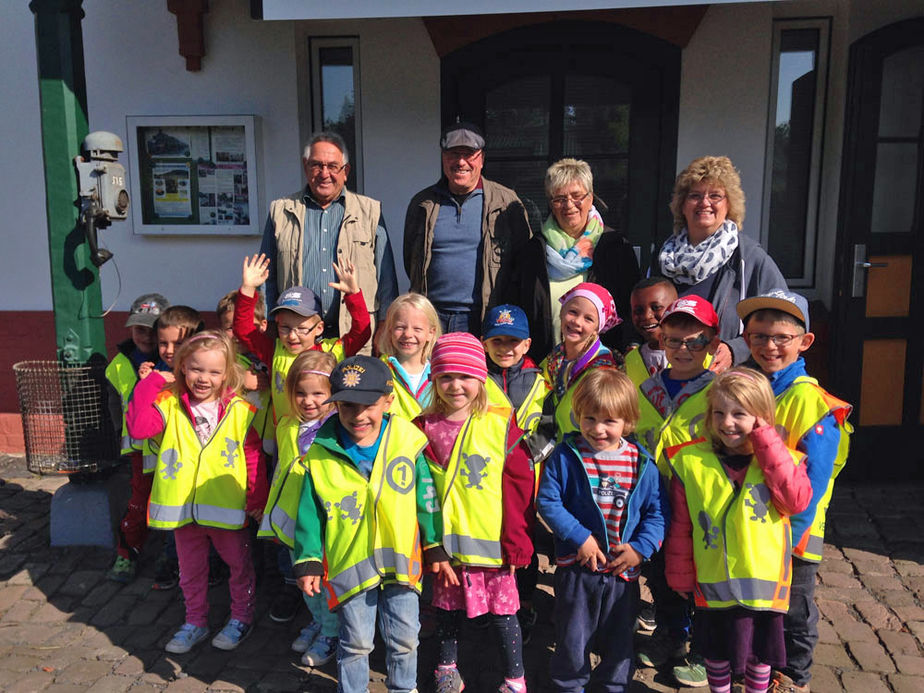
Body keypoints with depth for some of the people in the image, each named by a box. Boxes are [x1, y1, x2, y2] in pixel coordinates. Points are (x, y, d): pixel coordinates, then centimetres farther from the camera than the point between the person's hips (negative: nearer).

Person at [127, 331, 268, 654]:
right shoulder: (169, 405, -6)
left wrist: (258, 499, -3)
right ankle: (195, 622, 39)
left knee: (240, 565, 15)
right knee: (191, 570, 19)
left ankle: (241, 618, 36)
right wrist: (151, 382, -20)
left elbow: (254, 457, -4)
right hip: (183, 508, 2)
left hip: (227, 507, -1)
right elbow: (138, 427, -22)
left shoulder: (240, 410, -9)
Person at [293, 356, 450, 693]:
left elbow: (427, 498, 1)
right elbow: (309, 514, -1)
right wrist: (308, 562, -1)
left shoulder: (406, 442, -8)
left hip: (400, 560, 1)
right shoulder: (320, 454, -9)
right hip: (349, 563, -1)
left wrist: (435, 546, 5)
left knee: (404, 638, 14)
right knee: (356, 642, 13)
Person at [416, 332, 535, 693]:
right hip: (445, 542, 2)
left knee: (502, 612, 8)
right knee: (448, 607, 18)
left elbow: (519, 488, -6)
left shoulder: (501, 424, -8)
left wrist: (516, 542, -7)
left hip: (493, 542, -2)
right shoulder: (424, 429, -1)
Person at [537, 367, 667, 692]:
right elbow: (547, 502, -12)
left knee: (619, 641, 19)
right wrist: (580, 537, -18)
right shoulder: (565, 456, -10)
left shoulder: (642, 463, -4)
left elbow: (658, 512, 0)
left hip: (624, 570, 2)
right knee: (572, 638, 14)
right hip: (576, 568, -1)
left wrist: (640, 548, -11)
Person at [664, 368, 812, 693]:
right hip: (712, 586, 0)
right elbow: (679, 526, 0)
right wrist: (680, 578, 5)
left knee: (760, 657, 18)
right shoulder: (690, 461, -7)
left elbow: (797, 500, -24)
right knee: (716, 655, 18)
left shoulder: (778, 459, -4)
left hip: (763, 583, 0)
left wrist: (765, 440, -21)